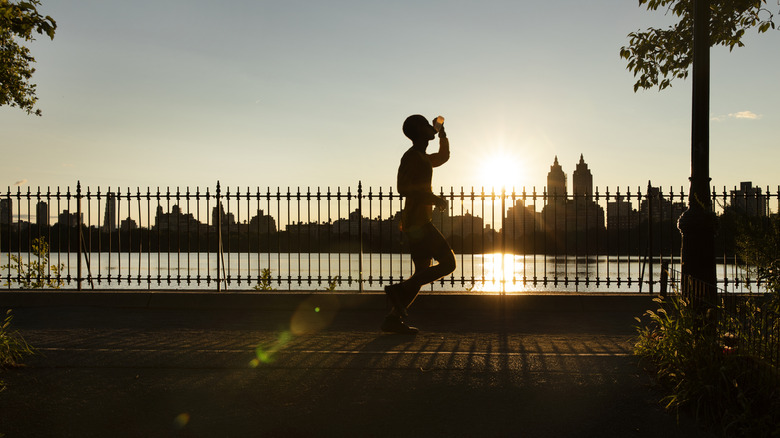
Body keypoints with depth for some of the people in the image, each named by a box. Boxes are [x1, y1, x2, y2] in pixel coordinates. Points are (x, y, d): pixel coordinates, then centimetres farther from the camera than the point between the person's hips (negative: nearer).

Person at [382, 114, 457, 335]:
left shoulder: (423, 158, 22)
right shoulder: (411, 157, -8)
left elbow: (443, 157, 41)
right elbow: (403, 188, -20)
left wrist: (441, 132, 29)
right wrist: (433, 198, -17)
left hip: (419, 223, 10)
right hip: (417, 222, -10)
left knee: (423, 273, 7)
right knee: (447, 263, -10)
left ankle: (393, 319, 3)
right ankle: (400, 290, -12)